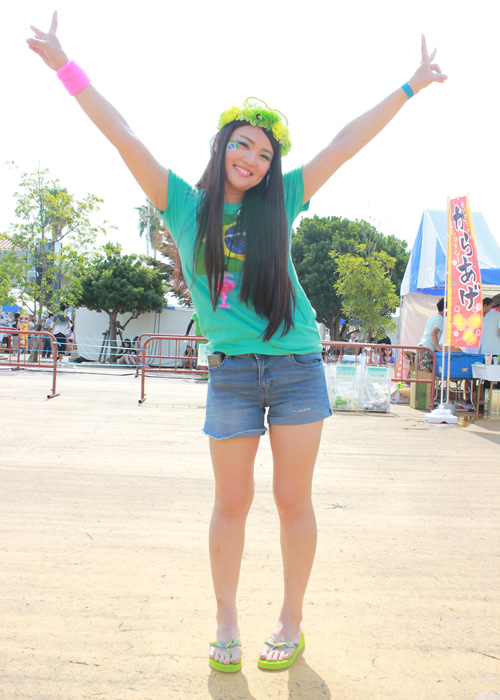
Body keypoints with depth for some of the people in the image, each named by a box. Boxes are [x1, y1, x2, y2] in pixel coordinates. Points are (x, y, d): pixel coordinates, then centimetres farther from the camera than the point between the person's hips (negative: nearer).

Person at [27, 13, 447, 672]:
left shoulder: (280, 202, 7)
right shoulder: (185, 204, 5)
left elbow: (347, 143, 10)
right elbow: (125, 138, 3)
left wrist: (411, 86, 15)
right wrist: (66, 66, 3)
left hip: (298, 368, 1)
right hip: (232, 374, -1)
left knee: (293, 500, 7)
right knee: (232, 502, 7)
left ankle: (291, 622, 26)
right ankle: (226, 622, 27)